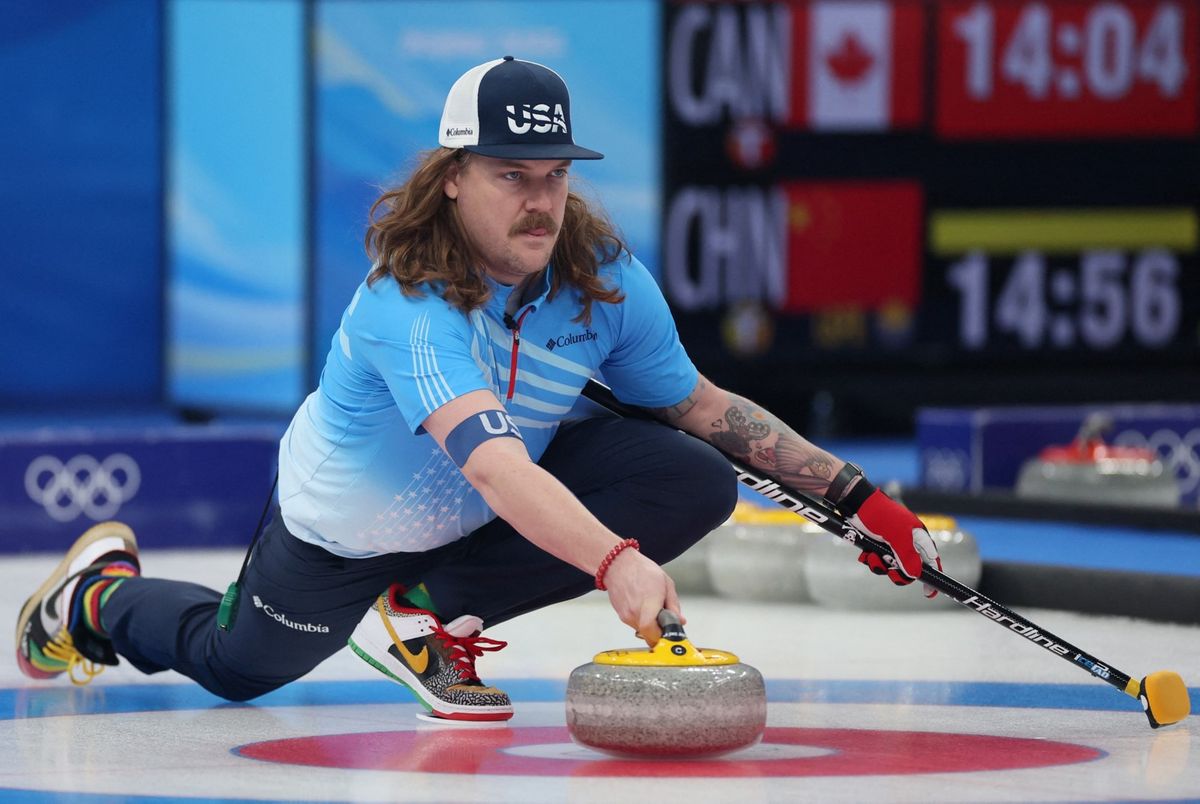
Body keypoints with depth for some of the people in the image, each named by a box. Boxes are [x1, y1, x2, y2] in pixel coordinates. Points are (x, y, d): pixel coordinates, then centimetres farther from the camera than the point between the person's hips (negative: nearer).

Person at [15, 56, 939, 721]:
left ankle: (426, 615, -7)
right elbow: (493, 465, -55)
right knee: (238, 664, 14)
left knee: (699, 485, -18)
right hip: (351, 522, -5)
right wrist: (614, 561, -69)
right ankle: (101, 591, 49)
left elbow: (705, 409, -7)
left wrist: (858, 497, -12)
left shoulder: (605, 278, -22)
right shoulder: (408, 300, -41)